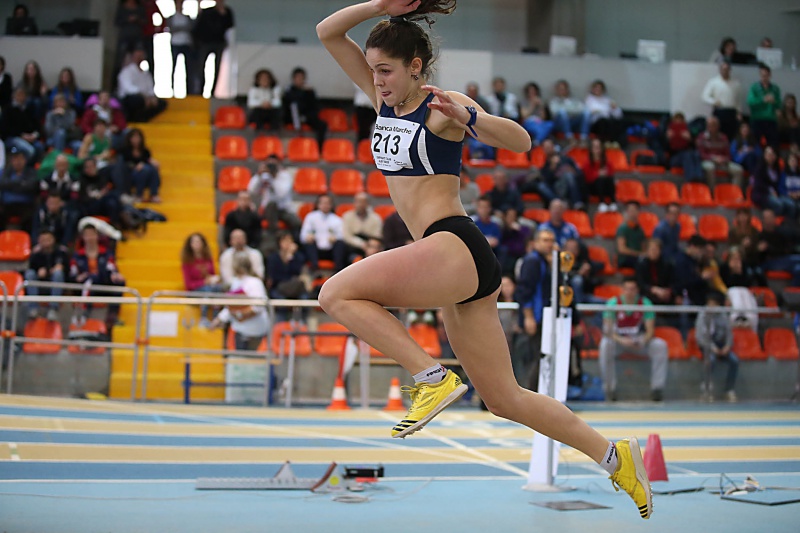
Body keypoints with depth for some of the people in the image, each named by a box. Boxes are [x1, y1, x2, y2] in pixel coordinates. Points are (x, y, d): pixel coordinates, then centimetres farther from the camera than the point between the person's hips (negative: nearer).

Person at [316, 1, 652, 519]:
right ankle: (613, 455, 20)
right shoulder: (384, 98, 15)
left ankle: (434, 379, -17)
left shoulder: (442, 105, -4)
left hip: (456, 248, -9)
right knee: (504, 398, 11)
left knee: (338, 293, -19)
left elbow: (521, 141, -14)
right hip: (453, 263, 9)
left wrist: (467, 118, -30)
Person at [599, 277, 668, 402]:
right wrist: (621, 340, -39)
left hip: (640, 341, 2)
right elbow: (607, 330, -20)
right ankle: (610, 388, -25)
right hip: (618, 340, -1)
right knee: (605, 345, -35)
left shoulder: (645, 303, -11)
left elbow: (650, 330, -13)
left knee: (661, 346, -25)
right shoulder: (613, 303, -15)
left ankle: (657, 388, -17)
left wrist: (642, 341, -36)